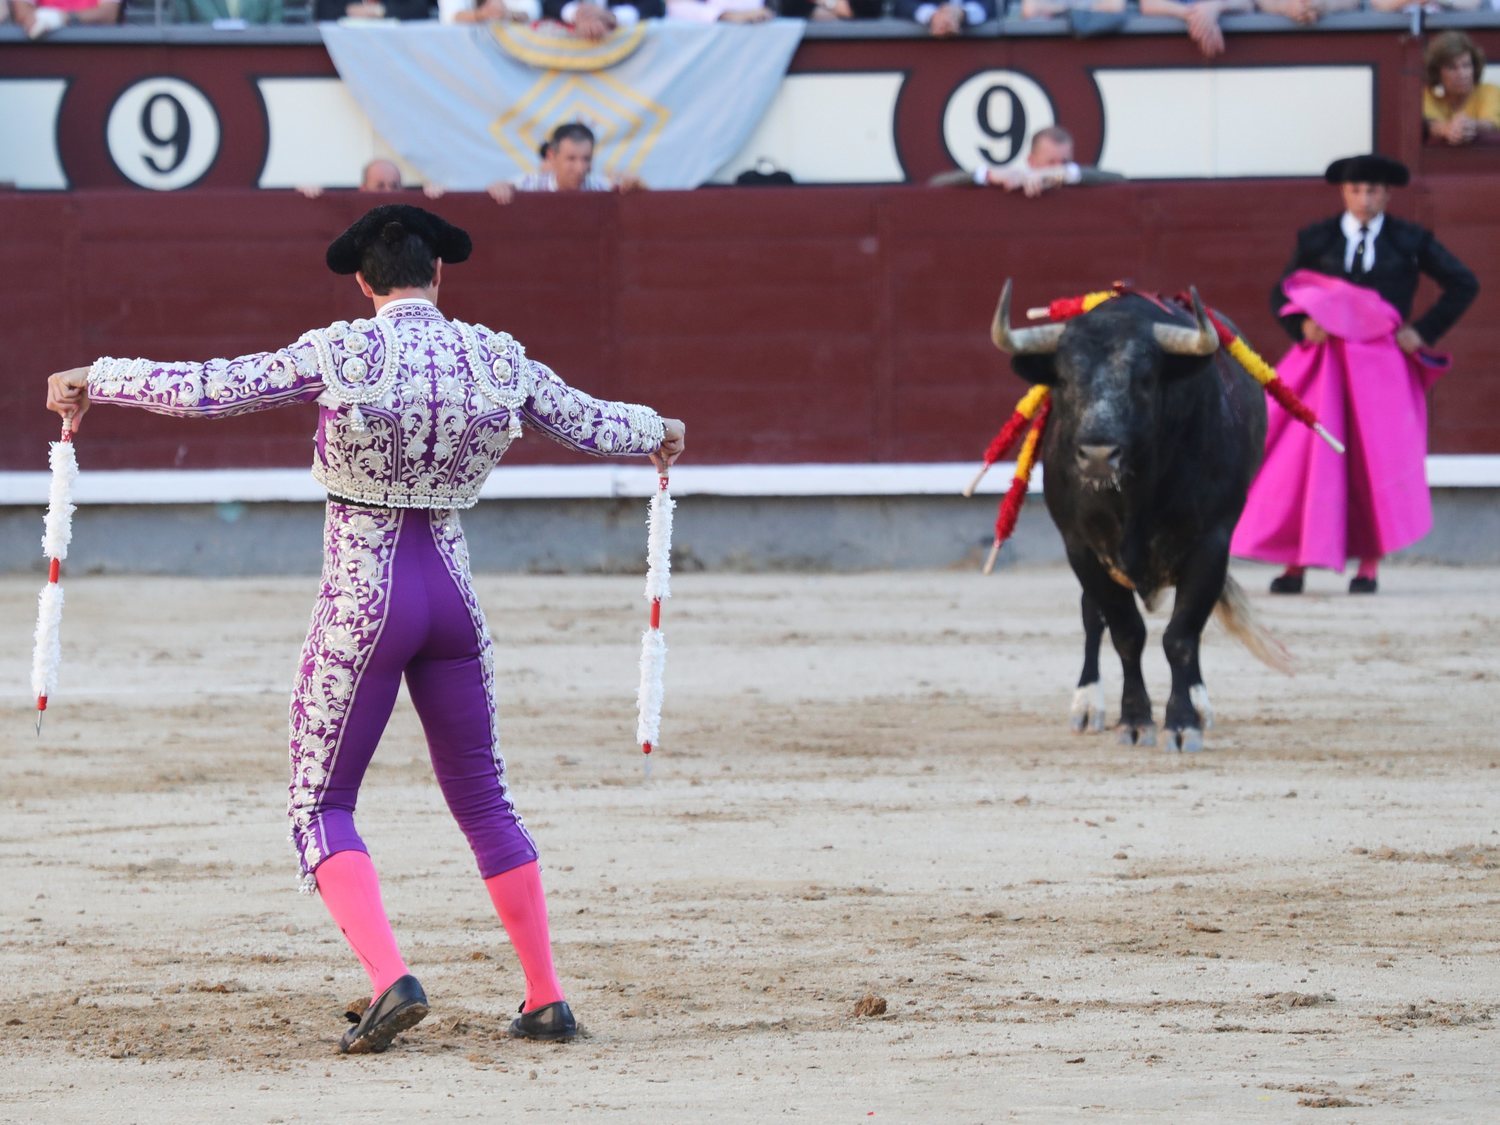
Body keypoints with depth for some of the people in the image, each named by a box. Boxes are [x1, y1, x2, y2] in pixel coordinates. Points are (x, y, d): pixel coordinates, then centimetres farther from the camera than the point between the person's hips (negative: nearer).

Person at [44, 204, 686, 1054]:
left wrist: (95, 379, 1)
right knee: (484, 801, 18)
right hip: (454, 593, 4)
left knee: (322, 809, 4)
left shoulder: (338, 356, -10)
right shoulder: (497, 360, 0)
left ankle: (391, 979, -18)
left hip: (362, 600, -4)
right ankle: (547, 999, 17)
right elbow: (594, 426, 13)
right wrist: (658, 431, 35)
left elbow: (203, 390, -13)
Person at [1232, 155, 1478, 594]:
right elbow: (1281, 294, 11)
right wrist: (1301, 324, -9)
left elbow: (1463, 284, 10)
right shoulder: (1316, 240, 8)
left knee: (1376, 459, -5)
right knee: (1307, 456, -9)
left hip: (1381, 364, 0)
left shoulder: (1409, 242, 5)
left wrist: (1424, 331, 2)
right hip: (1325, 362, 1)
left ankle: (1369, 566, 4)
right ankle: (1295, 565, -6)